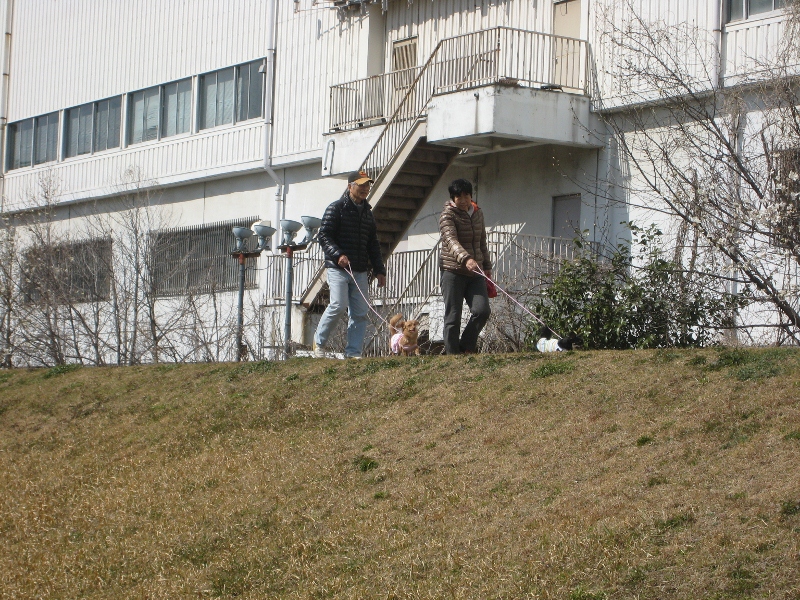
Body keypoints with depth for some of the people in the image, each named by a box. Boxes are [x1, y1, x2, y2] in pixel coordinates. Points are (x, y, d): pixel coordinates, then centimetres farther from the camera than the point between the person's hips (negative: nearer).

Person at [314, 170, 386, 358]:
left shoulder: (367, 213, 20)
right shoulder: (336, 209, 0)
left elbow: (373, 244, 24)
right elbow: (324, 236, -7)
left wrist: (379, 270, 16)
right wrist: (338, 255, -21)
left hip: (360, 272, 6)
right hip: (338, 269, -6)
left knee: (360, 313, -2)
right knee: (339, 305, -18)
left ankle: (353, 352, 2)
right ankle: (319, 341, 3)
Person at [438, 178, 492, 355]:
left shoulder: (478, 214, 13)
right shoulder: (447, 216, -7)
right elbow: (451, 241, -24)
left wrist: (487, 266, 20)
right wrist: (466, 259, -41)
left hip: (475, 273, 5)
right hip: (454, 272, -5)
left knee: (482, 310, -10)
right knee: (453, 317, -4)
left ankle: (466, 347, 7)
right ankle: (452, 354, 4)